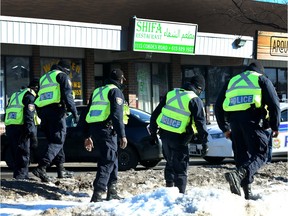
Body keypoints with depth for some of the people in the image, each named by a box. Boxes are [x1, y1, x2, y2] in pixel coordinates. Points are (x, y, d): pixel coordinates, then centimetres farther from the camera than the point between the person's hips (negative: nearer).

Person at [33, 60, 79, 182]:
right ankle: (41, 168, -25)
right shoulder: (62, 76, 3)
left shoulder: (44, 78, 27)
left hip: (42, 110, 8)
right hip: (56, 110, -8)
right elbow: (67, 95, -9)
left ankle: (61, 169, 16)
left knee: (55, 140, 16)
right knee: (57, 141, -9)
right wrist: (74, 112, -10)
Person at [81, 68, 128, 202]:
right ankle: (98, 194, -21)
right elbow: (117, 115, -13)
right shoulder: (115, 91, -1)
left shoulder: (97, 91, 24)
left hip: (93, 128, 8)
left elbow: (87, 114, 24)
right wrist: (122, 135, -15)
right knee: (108, 161, -10)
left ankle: (112, 192, 20)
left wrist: (87, 136, 27)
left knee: (112, 159, 19)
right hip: (107, 129, -8)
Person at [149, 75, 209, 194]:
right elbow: (200, 122, -10)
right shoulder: (195, 100, -6)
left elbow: (155, 114, 14)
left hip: (164, 134, 5)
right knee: (180, 167, 0)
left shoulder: (170, 94, 11)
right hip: (179, 139, -5)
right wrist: (204, 142, -6)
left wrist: (153, 131, 21)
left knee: (170, 163, 20)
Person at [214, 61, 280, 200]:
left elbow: (218, 106, 25)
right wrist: (275, 126, 10)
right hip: (252, 120, -5)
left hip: (234, 121, 5)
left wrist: (225, 128, 28)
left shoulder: (232, 81, 28)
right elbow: (274, 103, 4)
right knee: (260, 154, -5)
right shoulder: (262, 80, 15)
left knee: (241, 156, 12)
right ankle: (238, 174, -31)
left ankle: (247, 192, 9)